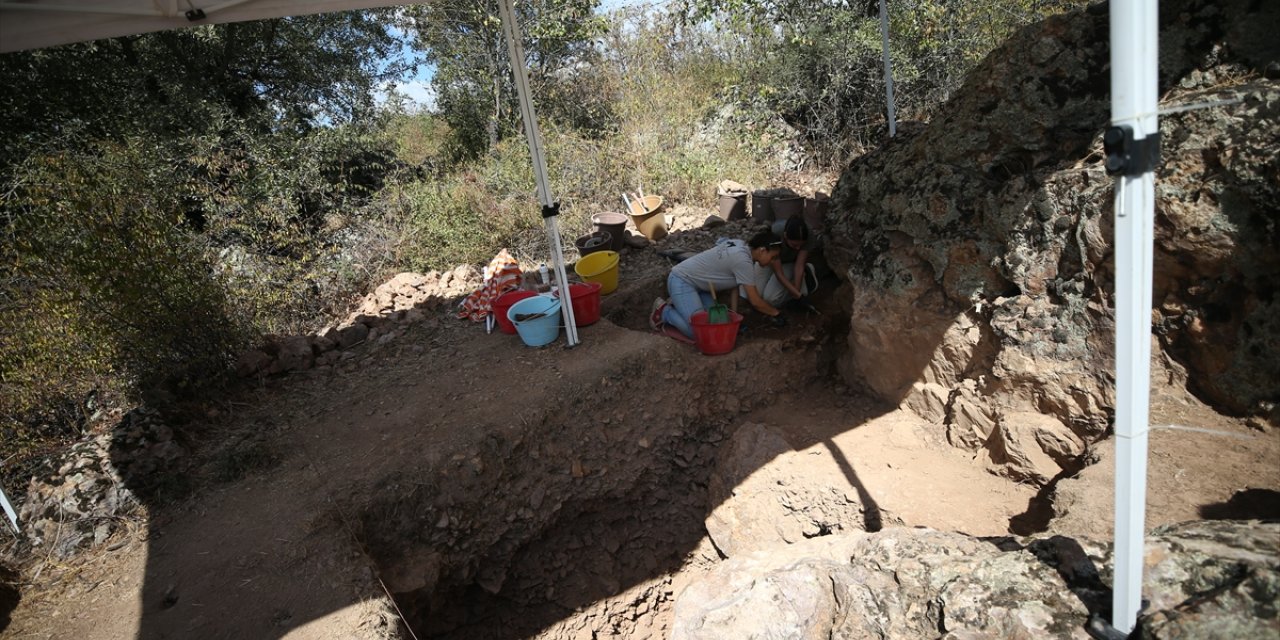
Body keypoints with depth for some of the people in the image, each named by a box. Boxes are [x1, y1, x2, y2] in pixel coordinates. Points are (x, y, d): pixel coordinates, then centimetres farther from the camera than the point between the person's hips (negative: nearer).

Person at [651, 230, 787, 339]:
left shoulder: (740, 245, 1)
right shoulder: (743, 261, -25)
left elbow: (735, 284, 9)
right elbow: (755, 301, -19)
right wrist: (776, 313, -4)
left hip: (696, 284, 10)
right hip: (681, 282, -10)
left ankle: (678, 306, 18)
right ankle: (664, 311, 2)